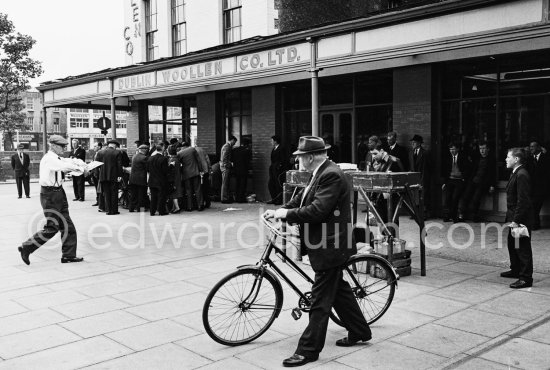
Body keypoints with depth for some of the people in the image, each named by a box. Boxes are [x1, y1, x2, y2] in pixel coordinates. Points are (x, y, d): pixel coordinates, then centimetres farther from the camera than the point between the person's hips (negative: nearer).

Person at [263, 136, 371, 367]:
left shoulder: (331, 175, -21)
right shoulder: (321, 173, 10)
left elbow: (318, 210, -28)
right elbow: (302, 198, 14)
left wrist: (287, 213, -18)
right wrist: (278, 211, 3)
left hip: (330, 245, -11)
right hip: (326, 244, 11)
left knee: (320, 300, -2)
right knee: (339, 289, 22)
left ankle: (308, 350, 6)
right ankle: (359, 331, 38)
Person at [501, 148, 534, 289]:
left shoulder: (522, 175, -20)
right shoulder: (516, 173, 12)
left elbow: (523, 200, -23)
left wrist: (516, 220, -22)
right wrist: (511, 217, 15)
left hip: (521, 218, -10)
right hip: (514, 217, 10)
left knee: (522, 247, -4)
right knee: (512, 244, 21)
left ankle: (526, 278, 2)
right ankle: (515, 270, 35)